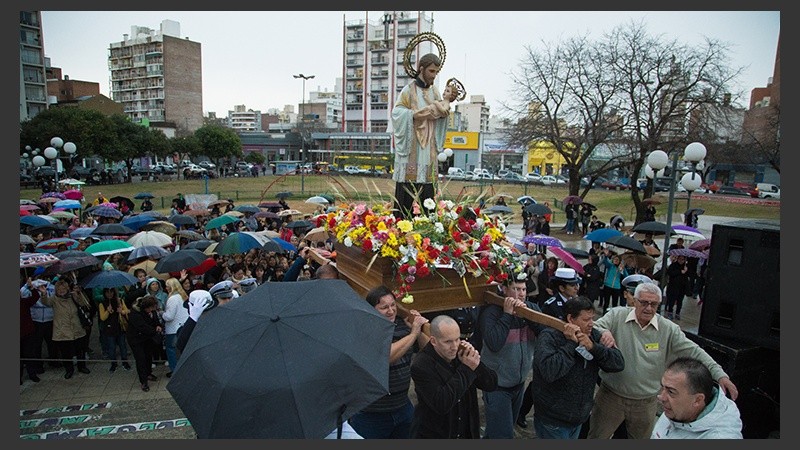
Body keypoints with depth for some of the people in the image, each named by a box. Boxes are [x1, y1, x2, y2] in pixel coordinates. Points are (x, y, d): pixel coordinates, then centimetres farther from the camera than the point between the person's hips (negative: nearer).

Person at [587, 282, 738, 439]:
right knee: (597, 437, 13)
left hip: (646, 403, 2)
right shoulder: (617, 315, -10)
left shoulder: (669, 329, -5)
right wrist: (603, 332, -39)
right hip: (610, 395, -2)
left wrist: (720, 375, -18)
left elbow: (693, 351, -7)